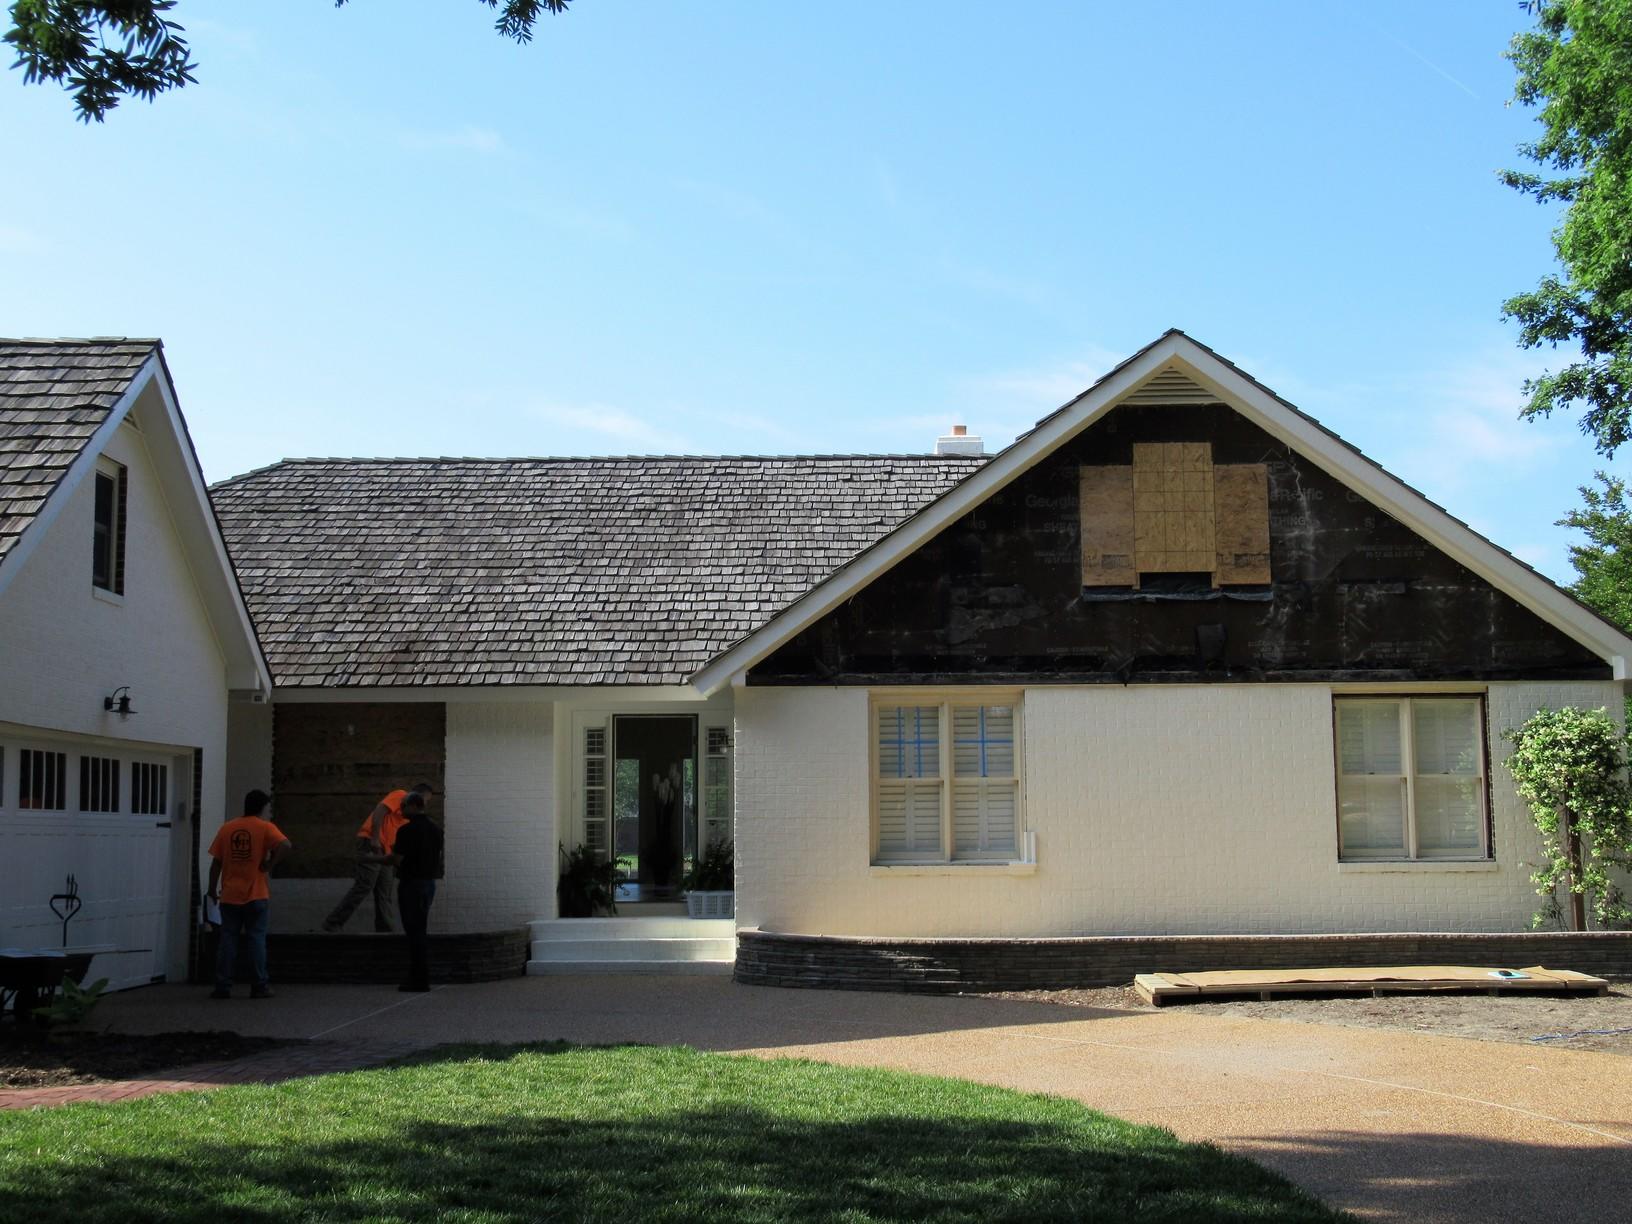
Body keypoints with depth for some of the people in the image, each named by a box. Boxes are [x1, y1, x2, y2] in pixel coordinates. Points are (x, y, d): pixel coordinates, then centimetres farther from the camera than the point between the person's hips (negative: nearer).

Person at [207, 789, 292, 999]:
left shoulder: (226, 828, 7)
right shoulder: (265, 827, -4)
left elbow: (216, 862, 6)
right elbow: (284, 845, -21)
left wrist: (213, 889, 13)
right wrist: (269, 864, -10)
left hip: (230, 896, 3)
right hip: (256, 895, -3)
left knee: (227, 940, 6)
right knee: (257, 939, 3)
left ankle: (222, 987, 5)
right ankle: (259, 986, 3)